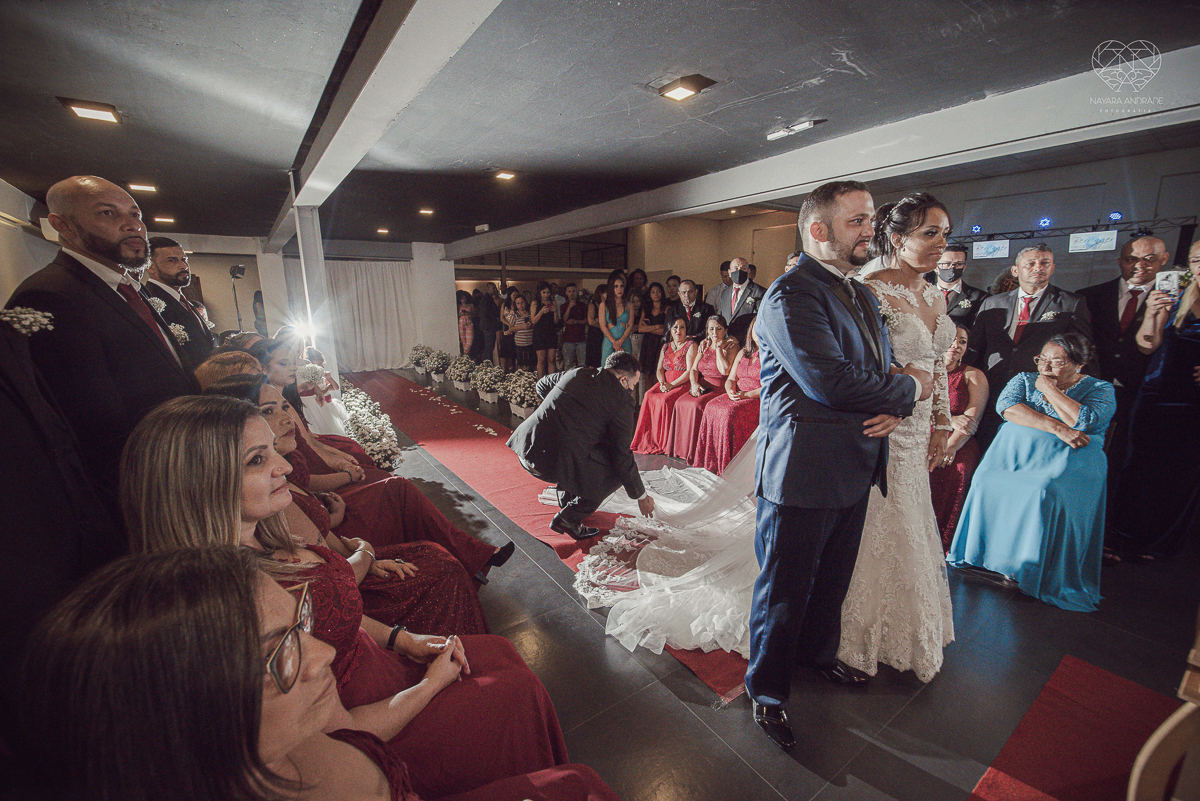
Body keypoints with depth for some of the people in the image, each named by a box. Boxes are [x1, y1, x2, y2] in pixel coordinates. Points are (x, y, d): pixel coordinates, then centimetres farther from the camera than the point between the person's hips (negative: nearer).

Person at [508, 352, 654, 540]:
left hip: (526, 448, 7)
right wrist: (641, 496, 15)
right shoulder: (622, 400, -1)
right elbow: (623, 455, 2)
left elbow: (541, 385, 35)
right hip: (556, 463, -7)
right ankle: (568, 519, 9)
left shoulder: (575, 373, 15)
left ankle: (567, 499, 39)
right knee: (618, 470, 12)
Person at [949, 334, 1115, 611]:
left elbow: (1085, 421, -11)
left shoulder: (1100, 389, 10)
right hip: (1015, 452, 3)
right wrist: (1055, 427, -14)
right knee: (988, 480, -27)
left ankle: (1028, 566, -18)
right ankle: (985, 550, -13)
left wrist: (1048, 388, -3)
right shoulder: (1024, 379, 18)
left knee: (1045, 492, -32)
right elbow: (1007, 405, -4)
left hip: (1064, 460, -2)